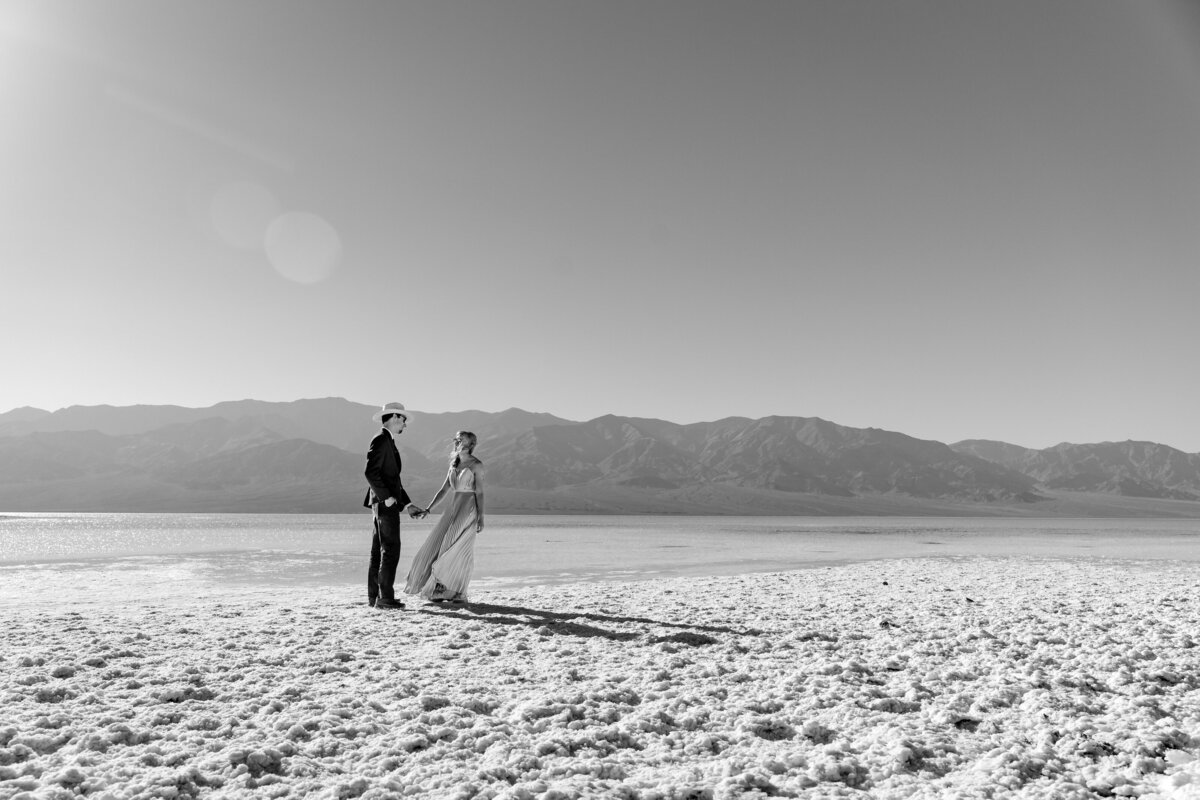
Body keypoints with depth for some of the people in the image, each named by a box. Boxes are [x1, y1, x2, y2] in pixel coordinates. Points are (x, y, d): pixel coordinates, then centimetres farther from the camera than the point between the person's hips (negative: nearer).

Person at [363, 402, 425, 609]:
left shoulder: (389, 442, 20)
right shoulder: (381, 440, -10)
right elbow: (370, 472, -20)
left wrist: (408, 505, 19)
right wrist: (387, 498, -20)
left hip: (386, 505, 10)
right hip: (385, 504, -10)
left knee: (379, 552, 11)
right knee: (391, 551, -9)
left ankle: (374, 596, 16)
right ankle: (385, 598, -8)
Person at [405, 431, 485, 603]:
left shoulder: (476, 465, -5)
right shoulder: (453, 465, 14)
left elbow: (479, 492, -8)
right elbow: (443, 490, 14)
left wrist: (481, 517, -12)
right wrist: (428, 509, 6)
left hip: (468, 511, -6)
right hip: (452, 509, 7)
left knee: (459, 550, -6)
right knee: (438, 545, 1)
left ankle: (457, 593, 5)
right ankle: (439, 589, 10)